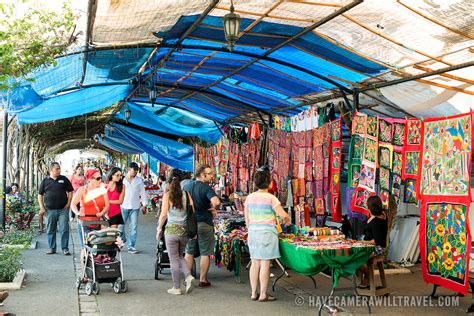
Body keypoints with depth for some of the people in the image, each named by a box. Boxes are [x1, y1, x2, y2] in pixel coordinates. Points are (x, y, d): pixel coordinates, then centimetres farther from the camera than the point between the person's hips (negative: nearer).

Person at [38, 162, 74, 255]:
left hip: (63, 210, -1)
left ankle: (65, 248, 3)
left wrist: (68, 204, 0)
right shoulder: (45, 181, 5)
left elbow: (70, 192, 9)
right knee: (50, 230, 8)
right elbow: (40, 195, 10)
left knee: (64, 229, -4)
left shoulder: (64, 179, 5)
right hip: (50, 210, 1)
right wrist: (42, 207, 1)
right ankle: (52, 248, 19)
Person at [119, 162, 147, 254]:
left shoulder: (139, 180, 6)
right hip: (123, 206, -1)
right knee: (121, 225, 2)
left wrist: (144, 205, 6)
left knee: (133, 227, 1)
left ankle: (131, 246, 7)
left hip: (135, 207, 1)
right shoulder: (122, 179, 1)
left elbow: (143, 193, 9)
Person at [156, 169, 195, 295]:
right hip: (185, 230, 3)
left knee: (174, 259, 7)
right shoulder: (186, 194, 1)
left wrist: (159, 229, 1)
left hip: (172, 229, -3)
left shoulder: (167, 195, -5)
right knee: (180, 256, 21)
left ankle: (177, 288, 13)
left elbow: (164, 214, -10)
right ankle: (188, 276, 0)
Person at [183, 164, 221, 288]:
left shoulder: (186, 186, 4)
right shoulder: (206, 188, -16)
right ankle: (203, 280, 12)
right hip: (204, 224, -5)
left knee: (189, 252, 14)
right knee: (205, 253, 6)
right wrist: (214, 209, -13)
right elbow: (216, 202, -33)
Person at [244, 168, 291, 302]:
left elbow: (247, 219, 11)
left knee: (255, 263, 11)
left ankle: (254, 293, 16)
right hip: (267, 232, -6)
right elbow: (283, 215, -13)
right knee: (265, 264, 0)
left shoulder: (250, 197, 5)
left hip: (253, 232, 6)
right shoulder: (270, 198, -11)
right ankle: (263, 295, 4)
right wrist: (287, 221, 8)